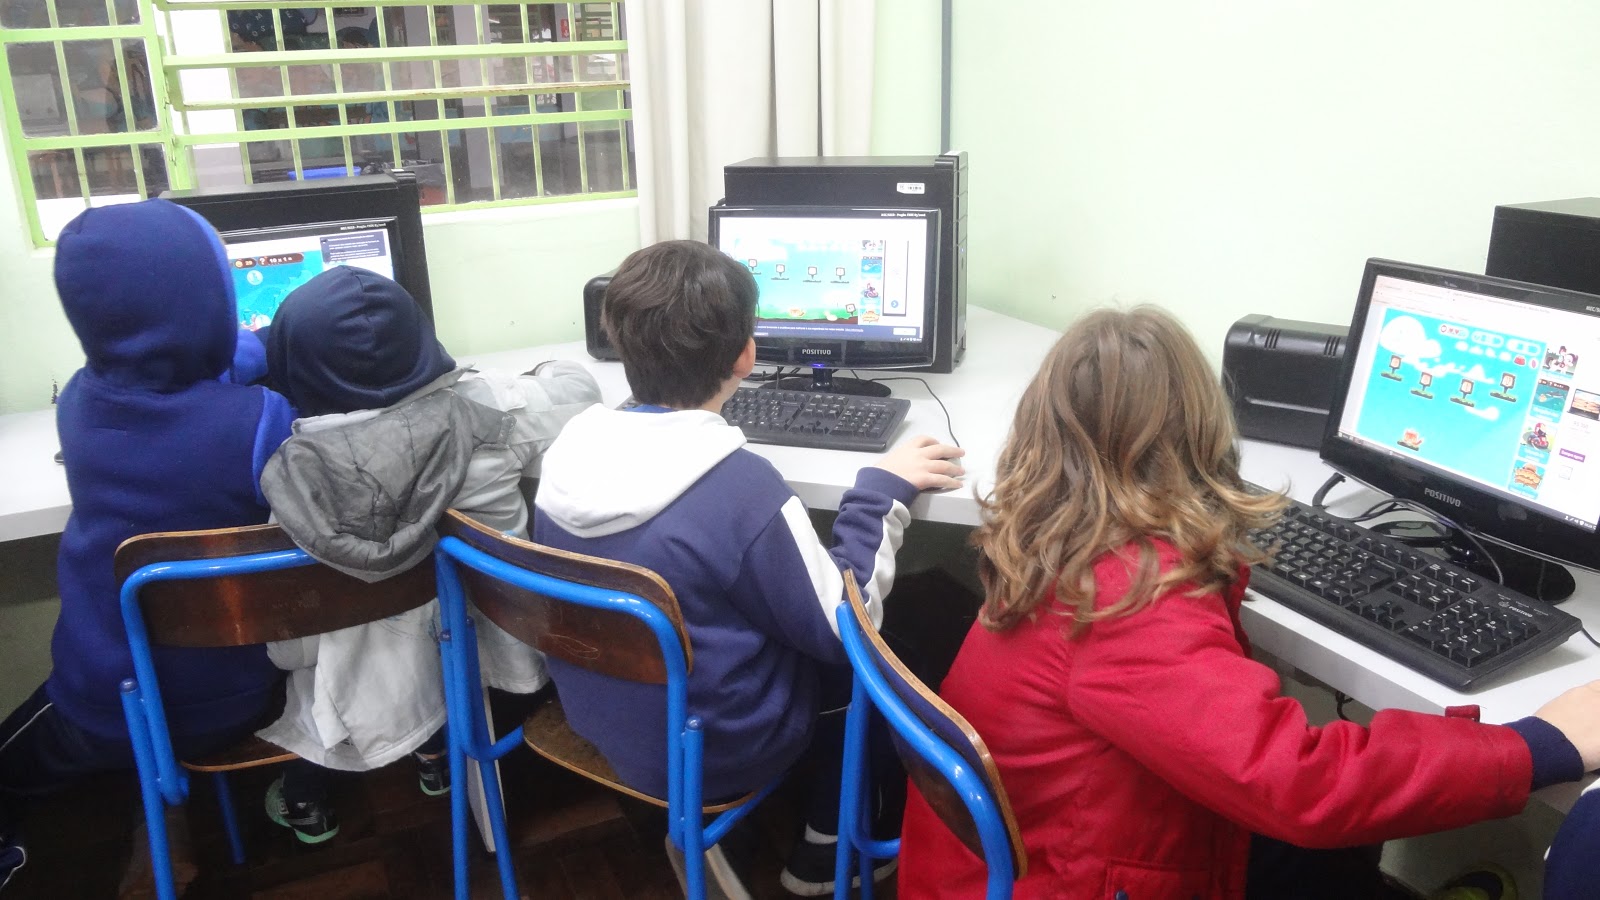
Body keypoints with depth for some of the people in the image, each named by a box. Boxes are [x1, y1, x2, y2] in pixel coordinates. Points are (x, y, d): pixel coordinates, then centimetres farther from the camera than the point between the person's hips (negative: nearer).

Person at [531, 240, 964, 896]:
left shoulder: (570, 449, -12)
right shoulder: (742, 487, -32)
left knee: (831, 641, 24)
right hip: (710, 753, -6)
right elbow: (841, 631, -18)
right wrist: (882, 490, -10)